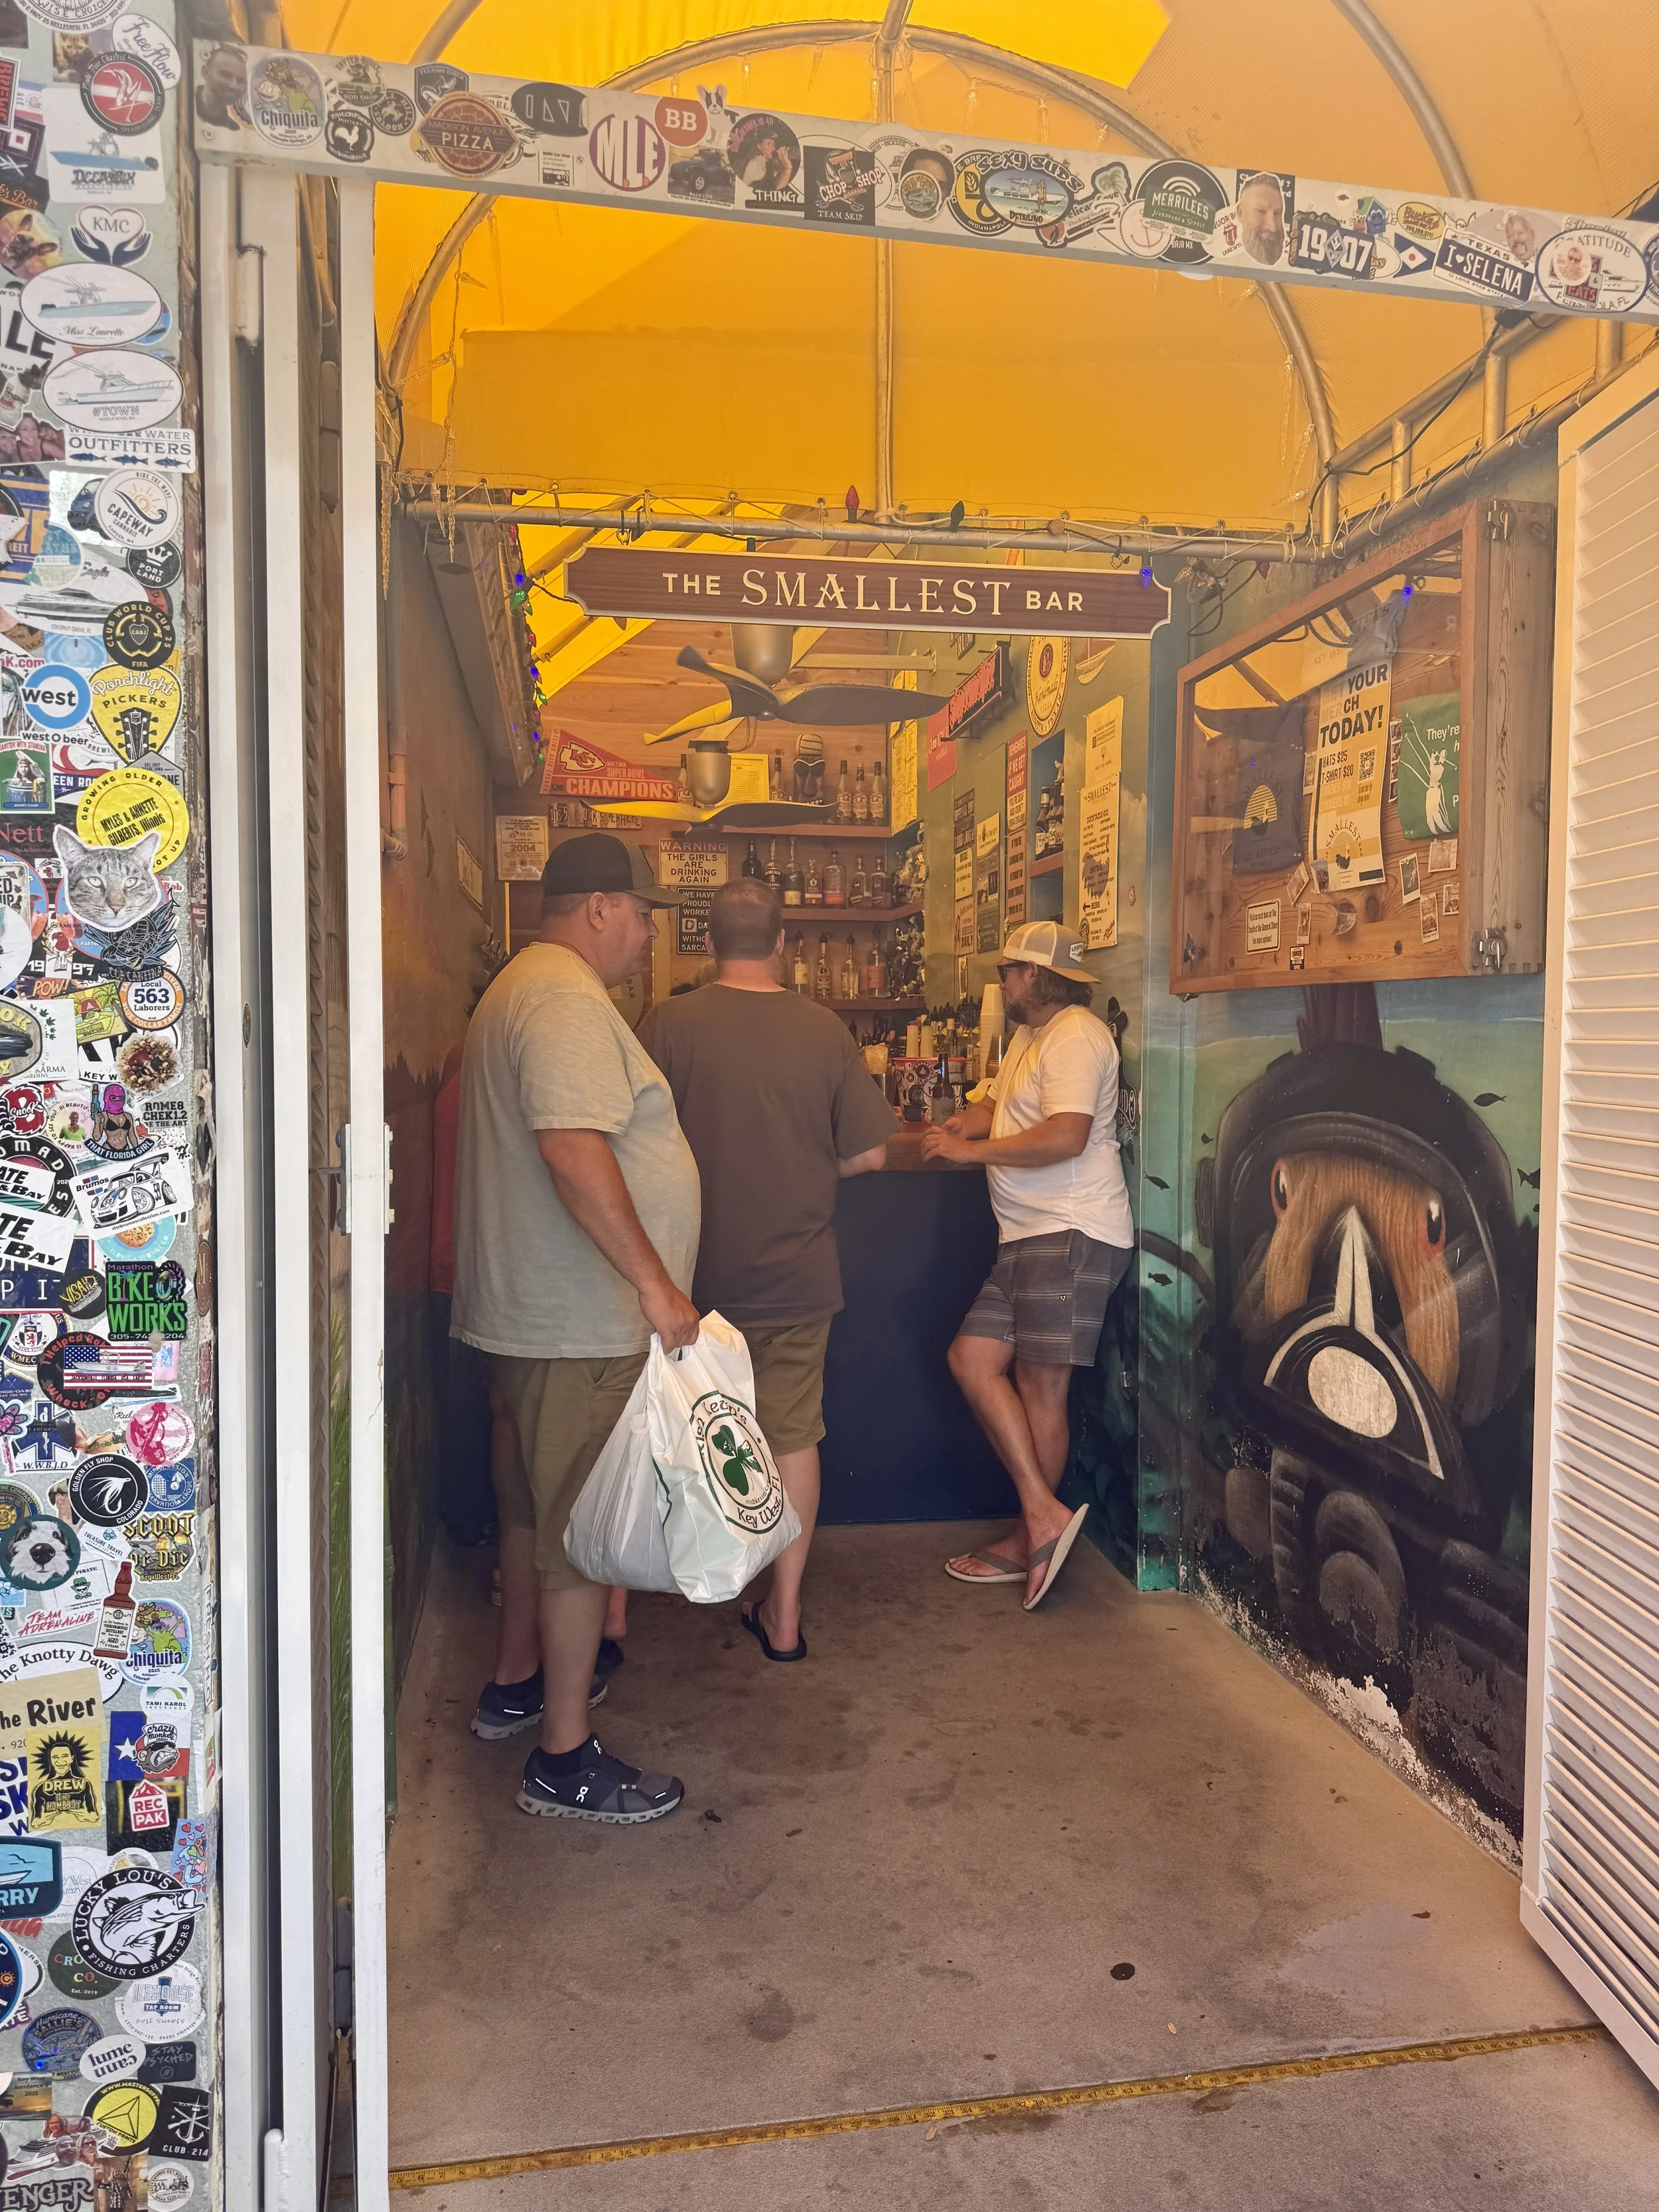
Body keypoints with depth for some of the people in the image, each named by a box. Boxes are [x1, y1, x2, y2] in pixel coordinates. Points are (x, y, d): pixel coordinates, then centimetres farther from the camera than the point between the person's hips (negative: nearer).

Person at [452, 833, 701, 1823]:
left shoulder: (525, 988, 17)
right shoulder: (567, 999, -18)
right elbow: (573, 1147, -30)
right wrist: (655, 1281, -27)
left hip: (535, 1313, 11)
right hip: (579, 1325, -11)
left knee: (539, 1505, 23)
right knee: (582, 1529, -2)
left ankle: (518, 1679, 40)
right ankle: (566, 1760, 9)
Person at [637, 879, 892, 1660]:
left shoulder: (667, 1026, -10)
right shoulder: (826, 1031, -5)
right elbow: (868, 1154, -2)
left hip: (695, 1273, 0)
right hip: (797, 1273, 1)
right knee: (793, 1435, 11)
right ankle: (784, 1613, 19)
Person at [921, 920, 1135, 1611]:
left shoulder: (1075, 1036, -12)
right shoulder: (1027, 1036, 23)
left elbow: (1066, 1136, -24)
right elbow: (996, 1105, 26)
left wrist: (971, 1150, -16)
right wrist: (956, 1128, 4)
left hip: (1073, 1235, -11)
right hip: (1027, 1237, 11)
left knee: (1040, 1385, -5)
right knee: (972, 1357, 4)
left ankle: (1031, 1539, 9)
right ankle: (1043, 1516, 8)